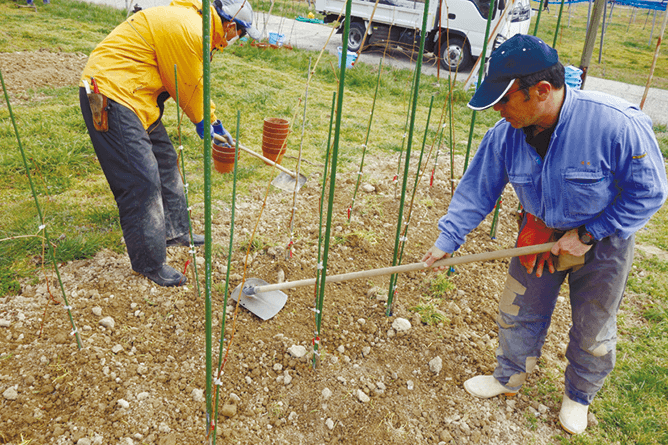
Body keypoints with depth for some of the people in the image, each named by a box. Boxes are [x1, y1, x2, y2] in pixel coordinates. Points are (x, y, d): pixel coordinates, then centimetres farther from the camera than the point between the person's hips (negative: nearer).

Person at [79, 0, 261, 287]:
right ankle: (150, 263, 3)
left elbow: (198, 82, 24)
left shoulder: (196, 23, 13)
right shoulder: (187, 30, -21)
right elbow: (187, 87, -10)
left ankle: (174, 231, 34)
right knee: (142, 179, -10)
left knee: (165, 160, 18)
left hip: (133, 95, 11)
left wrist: (214, 122, 28)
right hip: (110, 95, -11)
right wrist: (201, 123, 9)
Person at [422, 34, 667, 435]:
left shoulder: (617, 124, -33)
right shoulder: (506, 134, -19)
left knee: (593, 331, 14)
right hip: (541, 232, 3)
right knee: (518, 312, 14)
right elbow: (477, 189, -7)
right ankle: (509, 379, 41)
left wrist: (587, 235, -21)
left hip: (603, 239, -3)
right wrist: (447, 240, -7)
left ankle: (579, 396, 43)